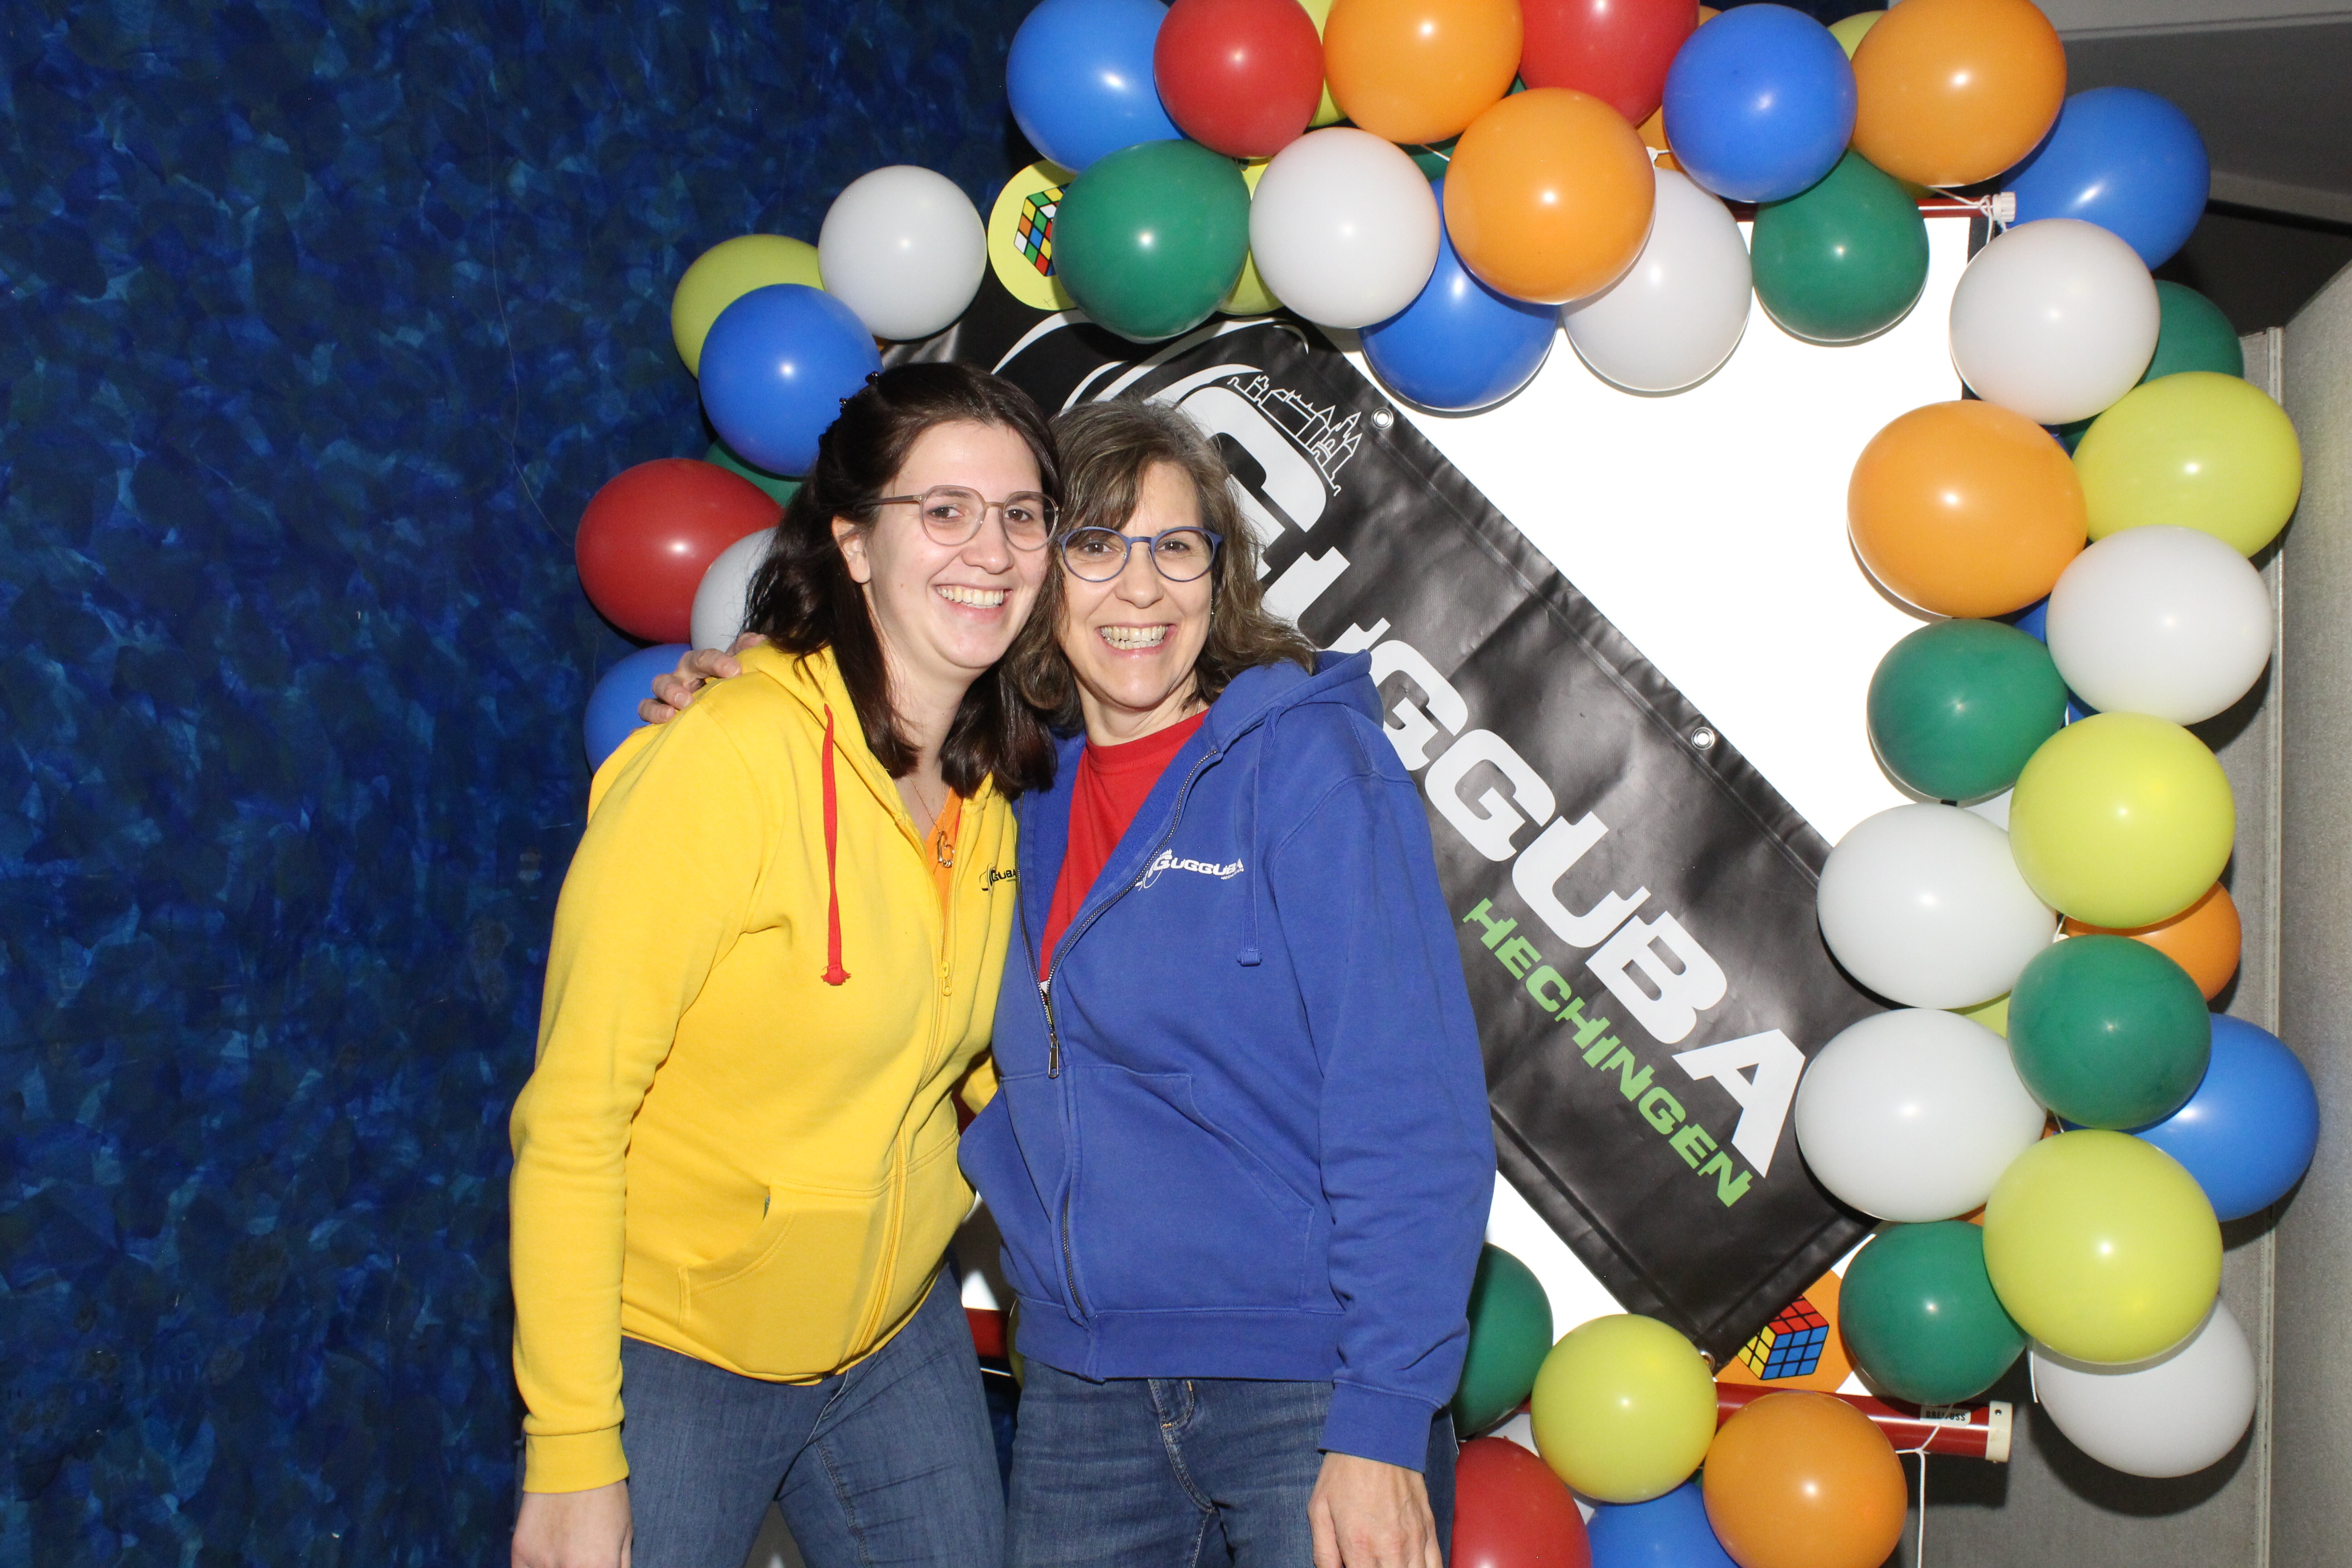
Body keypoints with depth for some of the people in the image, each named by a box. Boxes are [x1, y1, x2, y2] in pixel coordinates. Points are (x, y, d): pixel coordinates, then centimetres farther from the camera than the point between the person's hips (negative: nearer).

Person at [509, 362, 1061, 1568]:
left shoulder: (995, 785, -1)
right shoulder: (724, 760, -21)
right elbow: (571, 1121, -21)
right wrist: (571, 1451, -22)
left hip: (898, 1335, 6)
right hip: (674, 1355, -6)